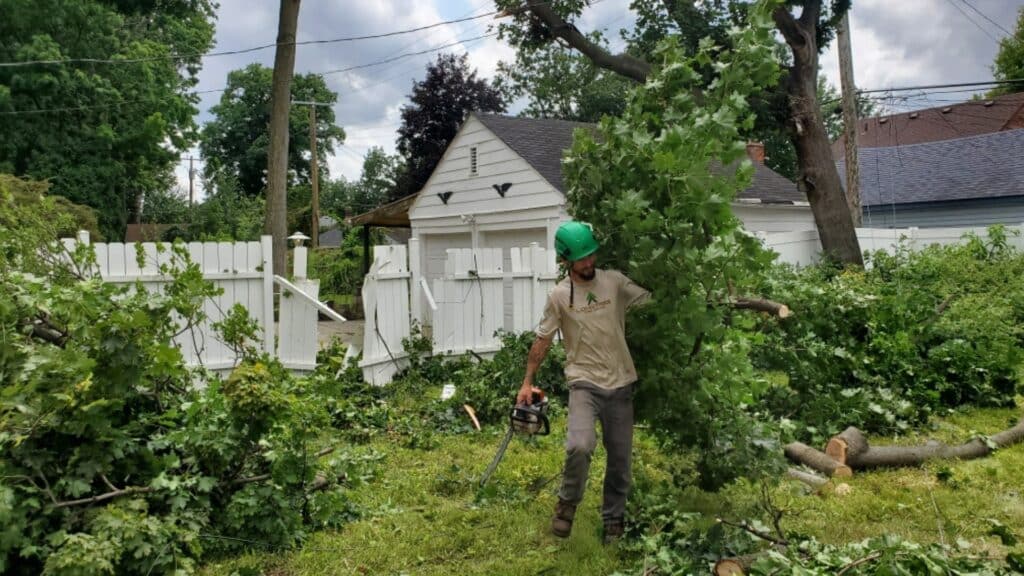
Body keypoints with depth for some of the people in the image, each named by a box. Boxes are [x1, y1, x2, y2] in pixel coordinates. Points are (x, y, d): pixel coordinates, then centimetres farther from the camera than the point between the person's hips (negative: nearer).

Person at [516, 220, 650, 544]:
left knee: (620, 460, 10)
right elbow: (543, 340, 4)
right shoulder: (559, 296, -2)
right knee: (580, 446, -25)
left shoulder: (615, 282, 1)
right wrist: (527, 382, 5)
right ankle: (568, 502, 4)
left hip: (621, 384, 3)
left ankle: (613, 521, 31)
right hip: (584, 383, -2)